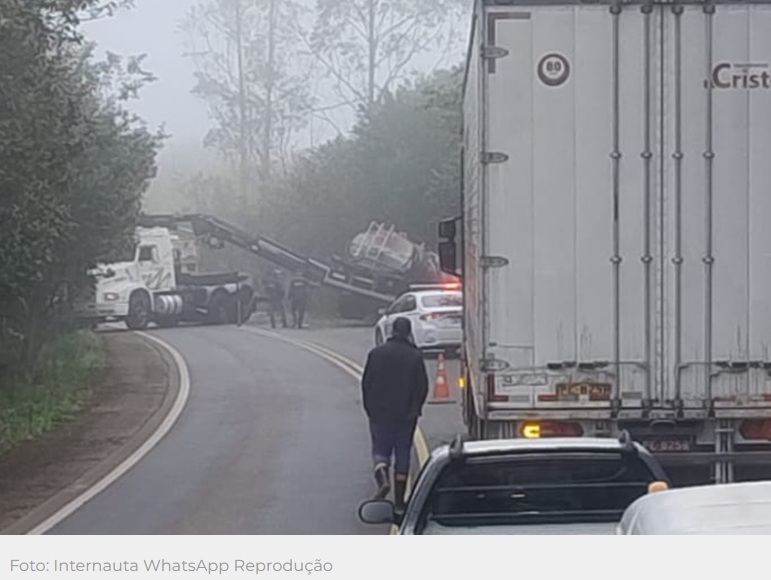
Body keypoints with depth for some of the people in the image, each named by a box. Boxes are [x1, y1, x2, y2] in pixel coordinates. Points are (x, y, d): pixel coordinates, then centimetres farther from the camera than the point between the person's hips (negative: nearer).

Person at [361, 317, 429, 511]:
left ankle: (382, 478, -20)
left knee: (380, 449, 11)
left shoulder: (376, 353, -3)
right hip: (406, 414, 0)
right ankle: (399, 501, 8)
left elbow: (366, 383, 1)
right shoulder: (415, 356, -5)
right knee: (403, 453, 8)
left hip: (380, 413, 0)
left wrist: (370, 408, 11)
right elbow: (423, 386, -2)